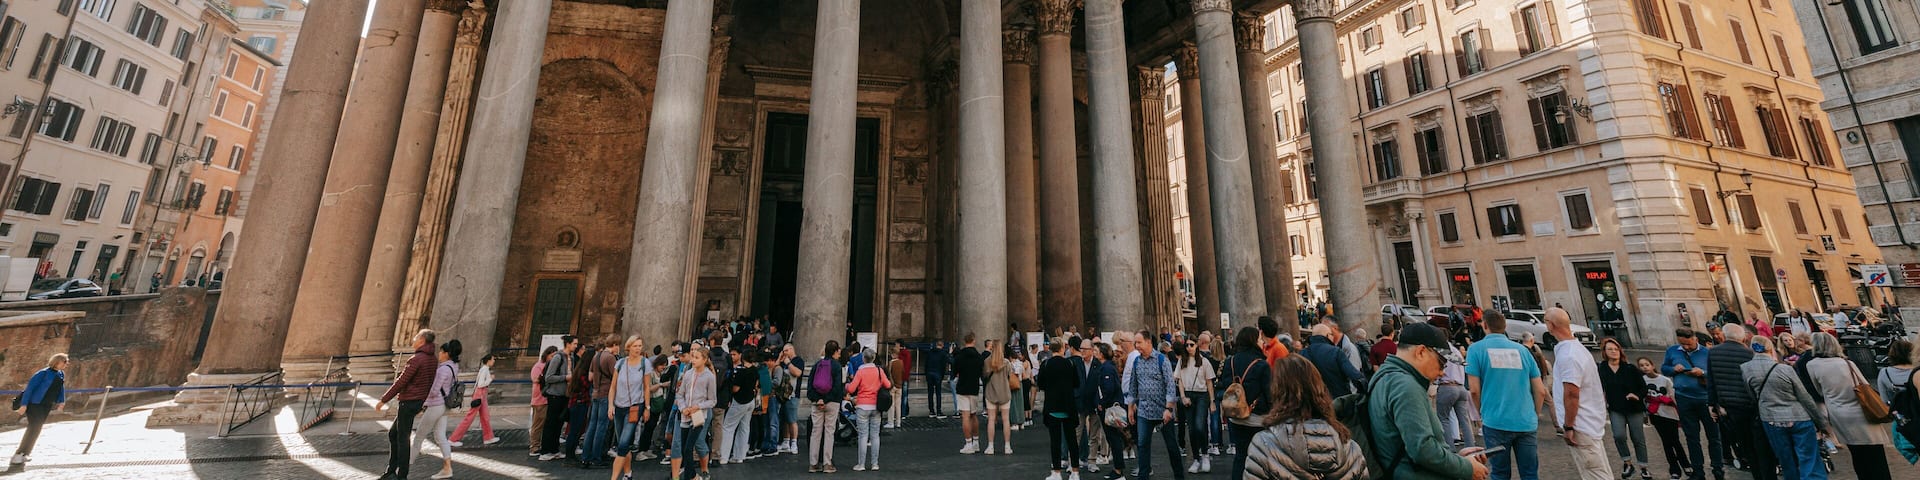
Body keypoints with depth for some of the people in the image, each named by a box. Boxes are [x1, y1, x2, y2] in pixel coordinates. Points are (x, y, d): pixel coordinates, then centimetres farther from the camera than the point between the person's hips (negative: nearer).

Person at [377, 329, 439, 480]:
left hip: (409, 402, -9)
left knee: (403, 439, -1)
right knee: (392, 434, 20)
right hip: (419, 402, 9)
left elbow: (401, 382, -18)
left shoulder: (416, 359, -18)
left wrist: (383, 400, -9)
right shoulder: (431, 359, 10)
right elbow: (429, 382, 18)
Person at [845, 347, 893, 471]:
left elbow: (851, 389, -10)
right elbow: (888, 385, -3)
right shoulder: (879, 370, 1)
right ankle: (874, 464, 11)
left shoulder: (860, 371, -7)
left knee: (863, 436, 1)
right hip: (876, 407, 3)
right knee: (875, 435, 8)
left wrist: (847, 385, 11)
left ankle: (861, 464, 4)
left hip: (862, 406, -3)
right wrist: (891, 383, 19)